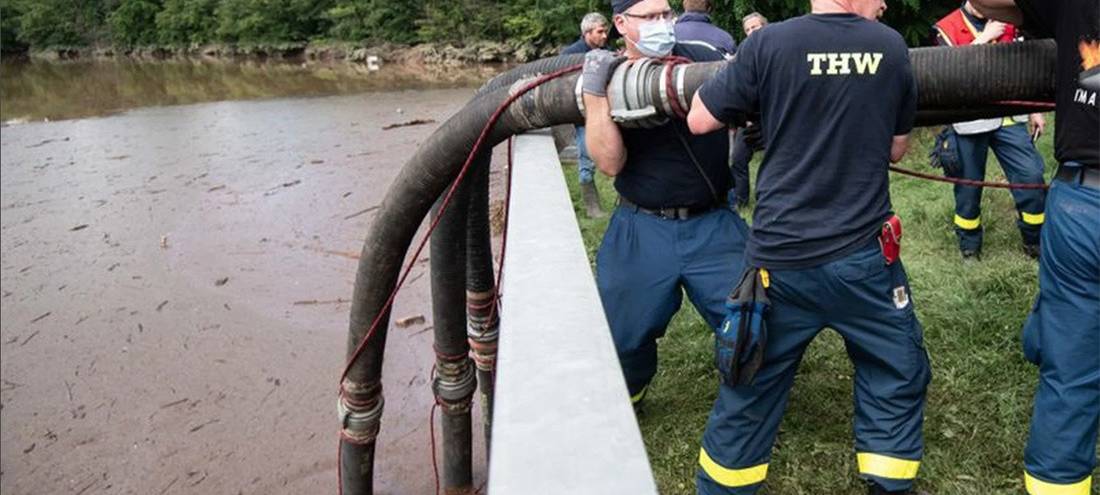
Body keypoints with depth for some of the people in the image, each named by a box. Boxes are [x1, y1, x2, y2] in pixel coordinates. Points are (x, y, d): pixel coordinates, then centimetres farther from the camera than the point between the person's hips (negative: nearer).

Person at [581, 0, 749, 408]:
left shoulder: (703, 59, -2)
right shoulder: (606, 78, -1)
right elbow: (610, 163, -12)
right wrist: (593, 92, -20)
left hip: (712, 225, 0)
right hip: (640, 231, 1)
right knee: (624, 331, 12)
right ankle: (625, 393, 43)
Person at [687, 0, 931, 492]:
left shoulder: (769, 44, -7)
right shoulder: (891, 47, 1)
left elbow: (699, 120, 0)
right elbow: (897, 148, 11)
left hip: (778, 258, 0)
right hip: (862, 257, 1)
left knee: (751, 386, 14)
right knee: (897, 376, 20)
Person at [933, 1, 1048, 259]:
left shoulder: (1007, 22, 10)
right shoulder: (947, 28, -3)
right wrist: (984, 37, -17)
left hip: (1008, 116, 3)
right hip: (969, 120, -3)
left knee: (1031, 175, -3)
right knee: (968, 183, 7)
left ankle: (1036, 240, 14)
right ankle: (969, 244, 26)